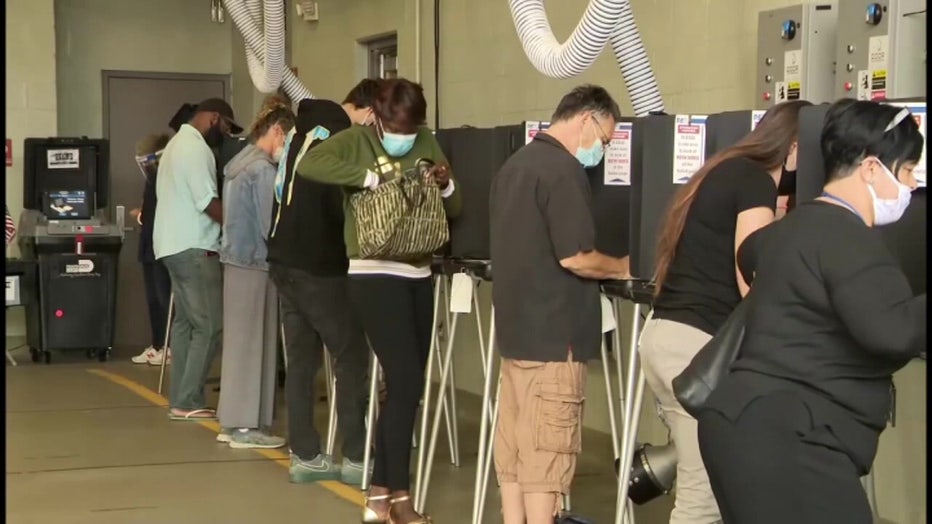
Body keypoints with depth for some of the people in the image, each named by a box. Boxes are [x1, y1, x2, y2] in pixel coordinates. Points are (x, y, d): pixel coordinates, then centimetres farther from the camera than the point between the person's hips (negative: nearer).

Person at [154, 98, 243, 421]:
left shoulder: (179, 142, 20)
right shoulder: (196, 147, -13)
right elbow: (208, 202, -20)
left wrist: (226, 223, 15)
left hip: (175, 244, 11)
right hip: (193, 248, -11)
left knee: (186, 322, 11)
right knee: (210, 326, -10)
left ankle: (180, 399, 12)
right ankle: (188, 402, -10)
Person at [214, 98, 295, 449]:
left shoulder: (239, 162, 13)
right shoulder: (264, 169, -15)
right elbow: (271, 226, -16)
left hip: (235, 259, 9)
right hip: (255, 263, -9)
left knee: (238, 342, 12)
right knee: (253, 344, -4)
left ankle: (233, 422, 16)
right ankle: (245, 427, 0)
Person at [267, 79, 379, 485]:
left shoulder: (307, 126, 12)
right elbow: (343, 209, -16)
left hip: (286, 260, 9)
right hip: (318, 267, -9)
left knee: (302, 359, 10)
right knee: (352, 356, -2)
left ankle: (305, 456, 12)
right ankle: (356, 459, -1)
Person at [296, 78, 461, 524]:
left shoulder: (427, 143, 10)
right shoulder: (355, 140, -6)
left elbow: (454, 211, 14)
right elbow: (308, 163, -26)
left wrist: (445, 184, -7)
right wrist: (370, 177, -26)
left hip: (418, 276, 6)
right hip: (375, 276, -6)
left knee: (403, 386, 8)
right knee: (405, 380, -12)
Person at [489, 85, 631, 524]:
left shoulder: (514, 165, 15)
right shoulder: (563, 169, -15)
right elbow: (574, 257, -20)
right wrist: (622, 268, -2)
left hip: (516, 327, 9)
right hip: (552, 333, -9)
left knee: (513, 448, 10)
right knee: (545, 453, -4)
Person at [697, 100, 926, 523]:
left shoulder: (794, 227, 20)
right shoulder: (849, 239, -13)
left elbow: (750, 252, 45)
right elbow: (893, 332, -28)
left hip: (755, 427, 11)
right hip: (785, 437, -11)